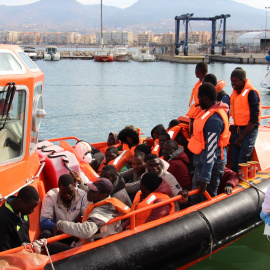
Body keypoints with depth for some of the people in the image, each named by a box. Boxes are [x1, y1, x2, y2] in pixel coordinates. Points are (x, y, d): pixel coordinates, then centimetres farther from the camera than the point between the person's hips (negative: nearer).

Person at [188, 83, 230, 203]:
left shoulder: (214, 119, -25)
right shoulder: (210, 112, 8)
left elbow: (211, 151, -28)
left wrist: (204, 178, -29)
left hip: (211, 163, -10)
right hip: (202, 161, 10)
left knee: (207, 199, 0)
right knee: (196, 197, 20)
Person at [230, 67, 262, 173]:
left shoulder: (251, 92, -13)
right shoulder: (235, 92, 11)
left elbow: (254, 118, -15)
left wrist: (241, 137, -14)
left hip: (250, 128, -7)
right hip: (237, 128, 7)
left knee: (242, 160, -13)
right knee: (234, 159, 5)